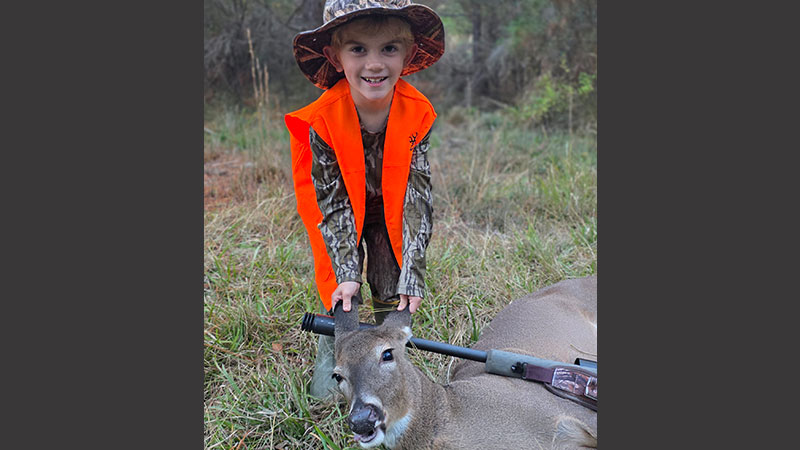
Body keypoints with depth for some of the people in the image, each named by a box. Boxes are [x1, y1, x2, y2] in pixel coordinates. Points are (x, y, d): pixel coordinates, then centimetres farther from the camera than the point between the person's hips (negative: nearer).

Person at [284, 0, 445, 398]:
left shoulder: (418, 113, -27)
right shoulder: (321, 120, -31)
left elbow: (416, 194, -24)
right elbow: (333, 201, -23)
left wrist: (412, 271, -28)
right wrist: (346, 273, -27)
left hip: (392, 208, 2)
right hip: (340, 206, -1)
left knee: (393, 292, -1)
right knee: (342, 295, -6)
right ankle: (331, 360, 19)